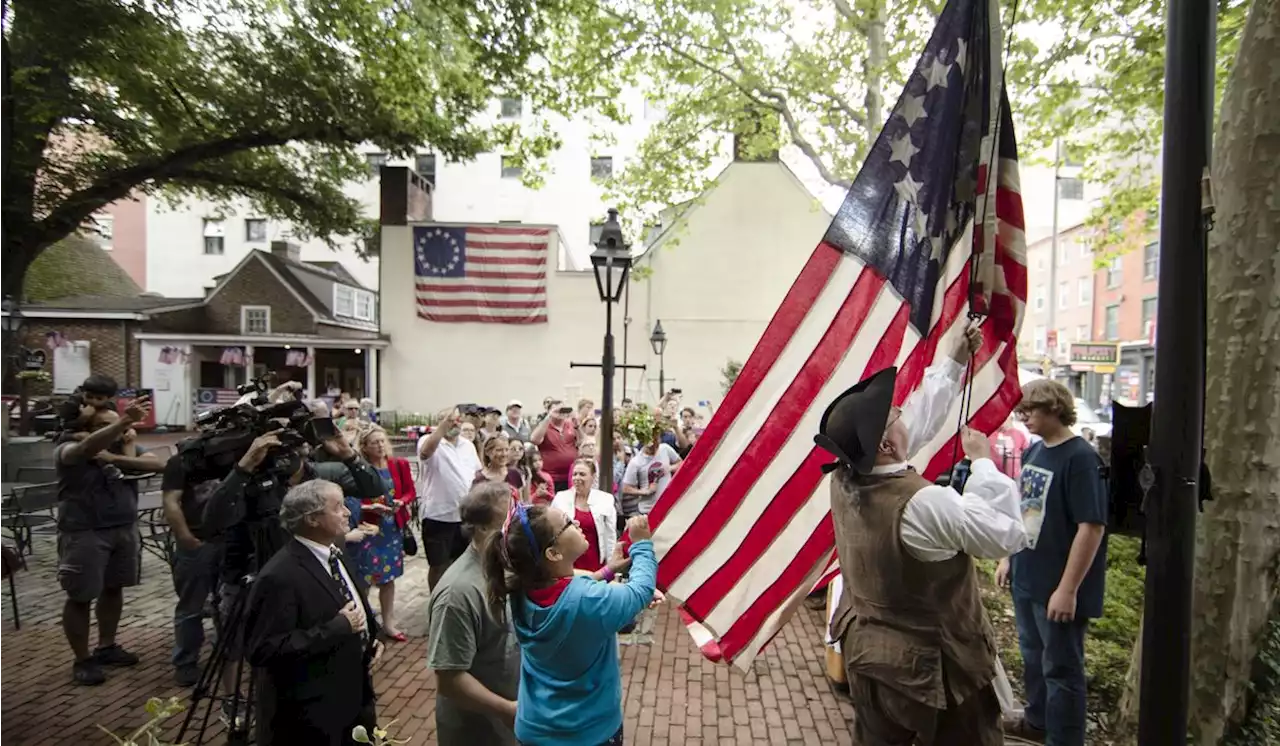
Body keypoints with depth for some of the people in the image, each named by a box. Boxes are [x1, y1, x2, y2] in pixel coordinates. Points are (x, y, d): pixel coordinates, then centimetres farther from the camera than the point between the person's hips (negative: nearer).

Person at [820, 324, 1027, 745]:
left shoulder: (843, 480, -10)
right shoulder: (924, 505, -32)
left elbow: (920, 413, 0)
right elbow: (1007, 535, -17)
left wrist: (955, 363, 7)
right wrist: (983, 462, -10)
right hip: (935, 665, -6)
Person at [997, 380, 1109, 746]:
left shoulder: (1080, 458, -19)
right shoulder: (1034, 451, 6)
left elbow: (1092, 527, -22)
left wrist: (1068, 588, -22)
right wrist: (1009, 558, 15)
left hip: (1057, 587, -8)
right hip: (1026, 578, 8)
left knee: (1061, 668, 9)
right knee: (1033, 656, 23)